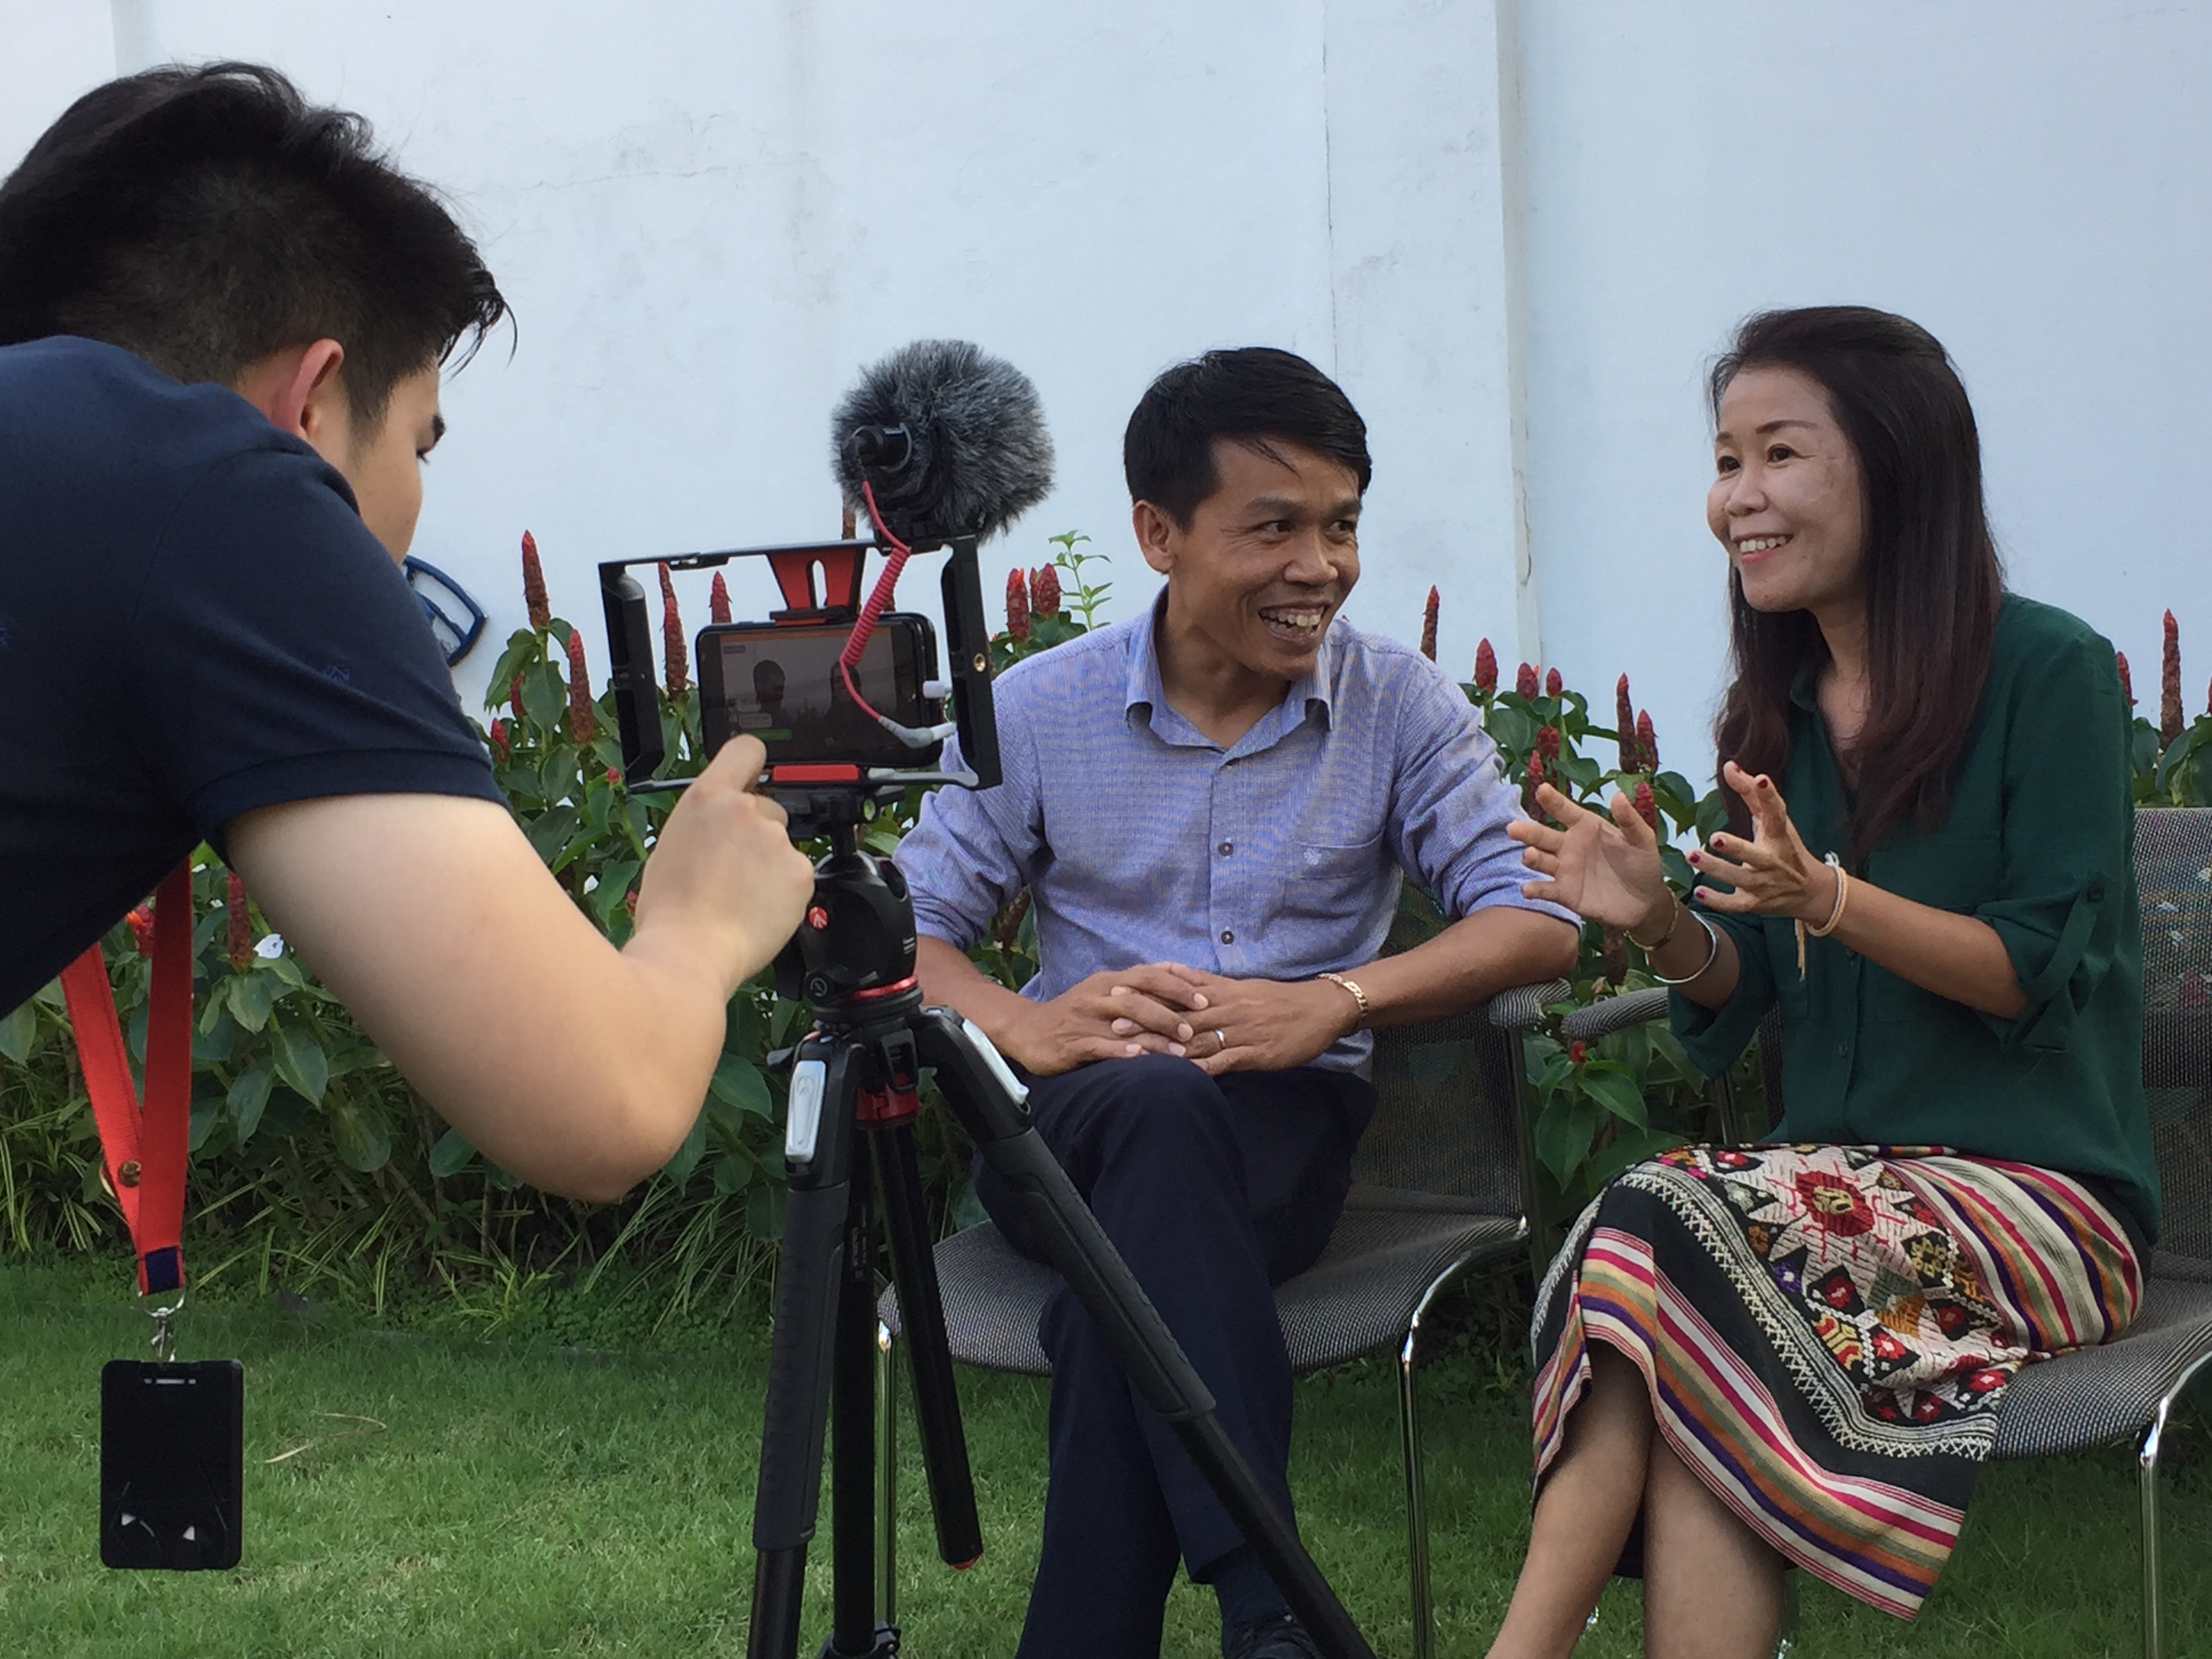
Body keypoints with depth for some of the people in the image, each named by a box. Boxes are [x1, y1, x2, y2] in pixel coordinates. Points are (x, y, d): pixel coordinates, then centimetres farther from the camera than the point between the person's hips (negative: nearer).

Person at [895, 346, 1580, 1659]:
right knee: (1158, 1098, -38)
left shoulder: (1401, 703, 2)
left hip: (1288, 1123, 0)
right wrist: (1021, 1024, -21)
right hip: (1071, 1129, 1)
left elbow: (1537, 917, -6)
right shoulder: (1044, 708, 4)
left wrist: (1333, 1002, -23)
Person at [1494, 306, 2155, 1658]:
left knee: (1661, 1233, -30)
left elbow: (2039, 972, -10)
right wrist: (1664, 927, -7)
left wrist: (1827, 900, -24)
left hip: (2034, 1192, -5)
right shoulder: (1782, 708, 14)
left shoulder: (2050, 674, -5)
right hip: (1839, 1175, 5)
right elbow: (1747, 993, 15)